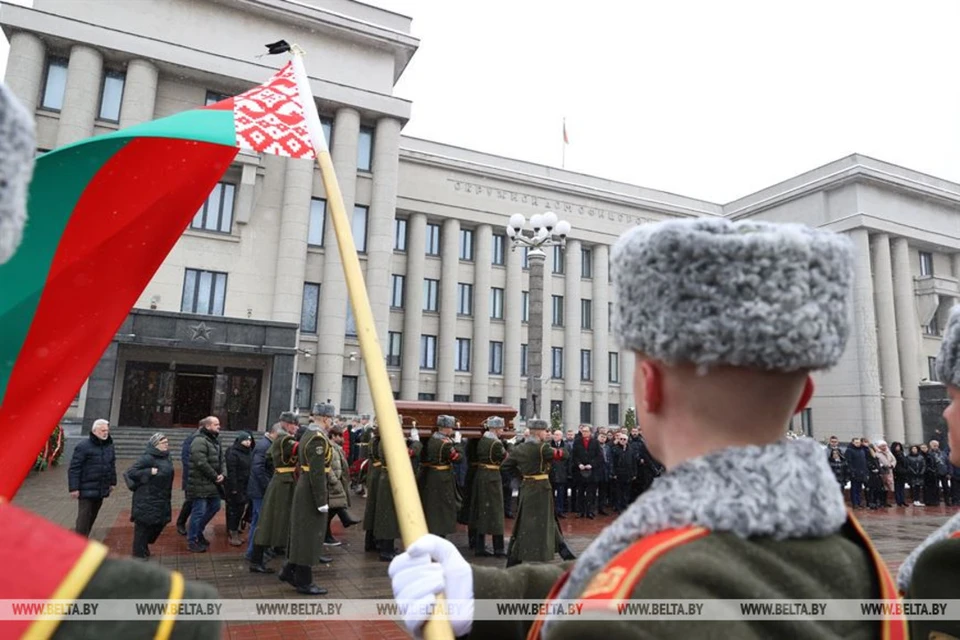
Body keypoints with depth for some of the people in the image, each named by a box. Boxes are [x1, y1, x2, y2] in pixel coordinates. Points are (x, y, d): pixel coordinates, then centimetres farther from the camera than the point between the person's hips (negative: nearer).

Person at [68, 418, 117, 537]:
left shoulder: (109, 446, 8)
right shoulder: (83, 447, -14)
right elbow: (74, 468, -15)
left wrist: (112, 482, 17)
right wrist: (73, 488, -17)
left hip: (101, 490, 7)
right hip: (86, 490, -7)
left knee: (92, 517, 16)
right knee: (84, 518, -4)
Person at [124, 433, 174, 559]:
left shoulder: (166, 458, 9)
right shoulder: (147, 458, -16)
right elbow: (130, 472, -19)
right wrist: (149, 472, -24)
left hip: (161, 500, 8)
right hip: (147, 500, -8)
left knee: (160, 522, 14)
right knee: (144, 524, 2)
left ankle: (144, 546, 34)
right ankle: (140, 552, 17)